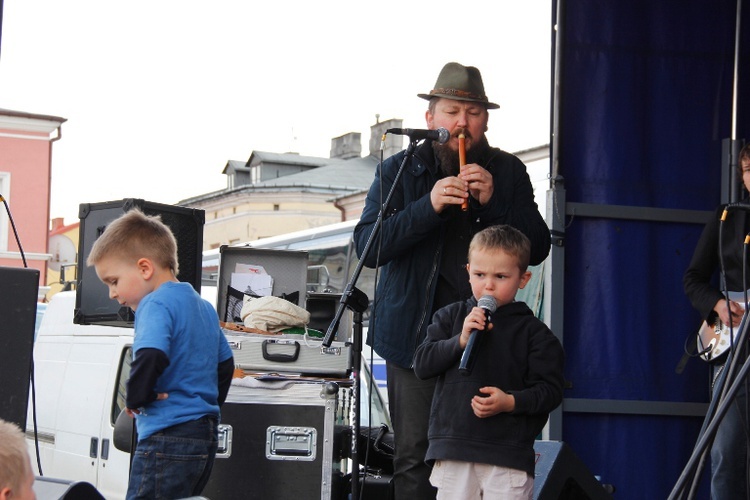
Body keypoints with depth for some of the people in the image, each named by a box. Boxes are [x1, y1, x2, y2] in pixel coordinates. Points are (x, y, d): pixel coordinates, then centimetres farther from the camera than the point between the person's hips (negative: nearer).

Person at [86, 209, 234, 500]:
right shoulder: (203, 306, 17)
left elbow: (150, 356, -27)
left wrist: (135, 399, -13)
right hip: (206, 434, 10)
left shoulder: (156, 304, -11)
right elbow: (225, 363, 24)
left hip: (168, 436, -10)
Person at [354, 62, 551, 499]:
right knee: (415, 459, -2)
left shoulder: (508, 173, 11)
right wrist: (428, 207, -15)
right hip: (417, 332, 0)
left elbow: (538, 248, 4)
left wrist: (494, 202, -10)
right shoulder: (400, 171, 8)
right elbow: (368, 246, -3)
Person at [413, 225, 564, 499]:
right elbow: (422, 364, 3)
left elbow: (550, 390, 0)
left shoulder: (533, 332, 2)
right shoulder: (450, 317, 11)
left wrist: (511, 402, -17)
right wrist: (461, 340, -11)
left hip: (509, 457, -3)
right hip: (453, 451, 3)